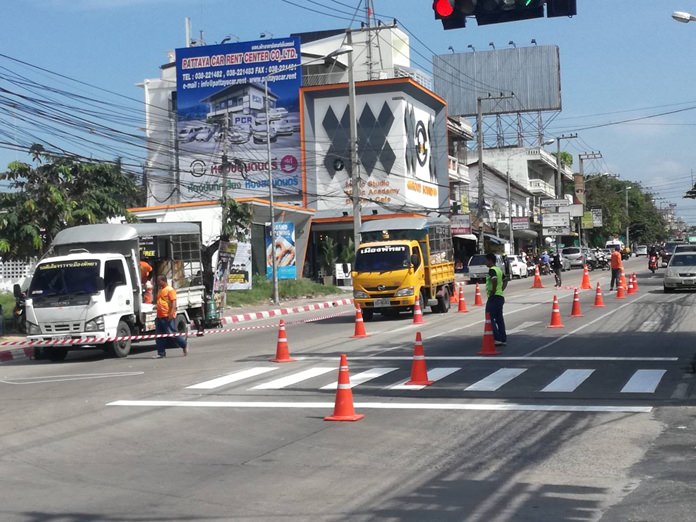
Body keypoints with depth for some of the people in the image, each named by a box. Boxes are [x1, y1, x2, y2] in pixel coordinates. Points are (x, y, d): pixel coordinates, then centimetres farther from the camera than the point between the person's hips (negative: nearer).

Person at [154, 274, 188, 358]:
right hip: (160, 317, 9)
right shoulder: (160, 290, 18)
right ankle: (161, 353, 10)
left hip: (168, 317, -9)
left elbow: (173, 302, -15)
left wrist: (171, 313, -25)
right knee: (159, 336, 6)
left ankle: (184, 344, 13)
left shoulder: (170, 290, -8)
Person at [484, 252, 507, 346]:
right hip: (500, 296, 10)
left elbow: (494, 280, -31)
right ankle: (503, 339, 13)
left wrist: (493, 291, -21)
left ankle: (497, 339, -13)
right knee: (499, 318, 12)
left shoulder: (492, 270, -13)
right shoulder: (499, 269, 16)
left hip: (494, 297, -9)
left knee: (490, 318, -7)